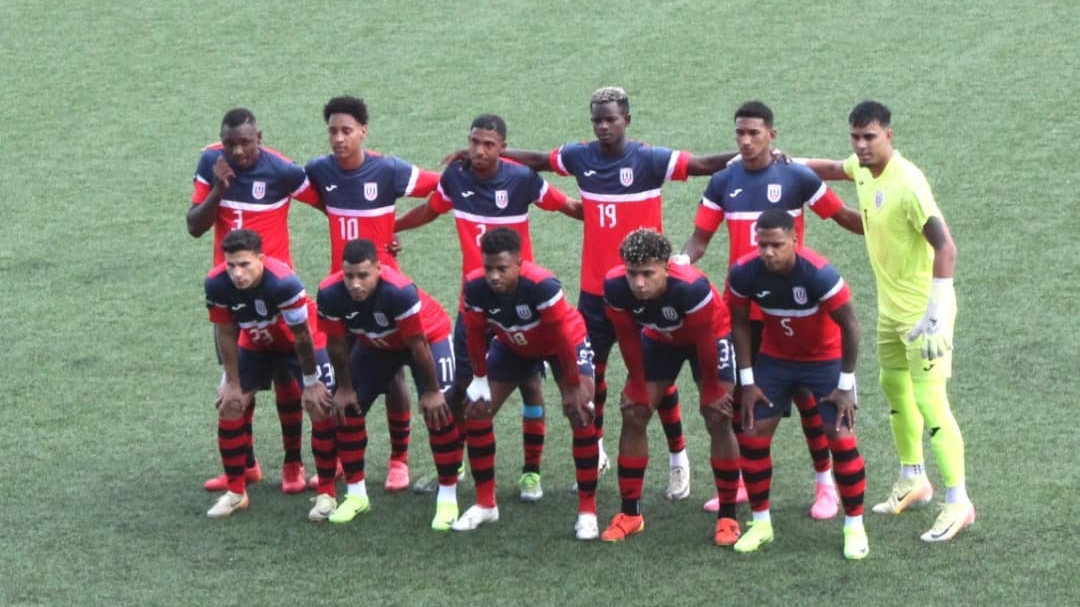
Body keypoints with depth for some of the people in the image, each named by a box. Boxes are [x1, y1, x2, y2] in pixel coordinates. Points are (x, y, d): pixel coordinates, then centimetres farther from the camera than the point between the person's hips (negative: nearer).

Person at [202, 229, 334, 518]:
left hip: (298, 343, -4)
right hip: (256, 345, 4)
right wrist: (233, 382, -7)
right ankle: (235, 492, 11)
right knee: (228, 406, -3)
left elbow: (302, 335, -26)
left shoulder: (283, 282, -40)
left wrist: (310, 382, -16)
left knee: (321, 407, -13)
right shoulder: (216, 284, -28)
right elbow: (226, 332, -12)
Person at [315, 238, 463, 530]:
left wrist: (431, 391, -20)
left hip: (428, 336, -4)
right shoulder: (330, 294, -30)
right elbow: (336, 344, -13)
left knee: (438, 411, -17)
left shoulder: (400, 291, -42)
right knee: (346, 408, -1)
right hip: (374, 344, 5)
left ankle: (448, 497, -5)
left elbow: (418, 345, -30)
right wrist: (345, 388, -4)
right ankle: (356, 493, 14)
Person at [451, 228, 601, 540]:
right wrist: (480, 379, -4)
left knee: (582, 417, -18)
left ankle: (587, 510, -8)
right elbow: (475, 333, -12)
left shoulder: (542, 285, -41)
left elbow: (562, 336, -30)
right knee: (476, 413, -3)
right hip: (512, 345, 4)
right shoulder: (475, 286, -29)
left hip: (566, 342, -4)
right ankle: (485, 503, 13)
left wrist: (573, 387, -23)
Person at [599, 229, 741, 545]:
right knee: (634, 415, -3)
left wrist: (711, 391, -14)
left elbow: (705, 341, -27)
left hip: (709, 335, -4)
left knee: (718, 419, -12)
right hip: (659, 338, 4)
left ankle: (728, 516, -2)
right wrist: (639, 388, -6)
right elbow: (628, 339, -15)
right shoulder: (615, 287, -32)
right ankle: (630, 513, 7)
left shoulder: (692, 288, -43)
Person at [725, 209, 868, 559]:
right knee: (753, 436, -2)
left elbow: (849, 326, -20)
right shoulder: (744, 273, -21)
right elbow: (739, 323, -4)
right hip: (775, 358, 3)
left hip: (825, 358, -3)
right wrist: (747, 381, -5)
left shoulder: (819, 273, -31)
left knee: (841, 438, -12)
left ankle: (854, 526, 2)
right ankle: (761, 522, 14)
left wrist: (845, 385, -17)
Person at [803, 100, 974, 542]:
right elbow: (834, 169, 26)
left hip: (922, 310, -9)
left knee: (929, 401, -9)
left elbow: (945, 247, -29)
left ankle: (958, 502, -2)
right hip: (890, 306, 9)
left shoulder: (907, 183, -26)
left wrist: (935, 315, -32)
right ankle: (913, 481, 37)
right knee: (894, 387, 20)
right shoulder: (862, 168, -1)